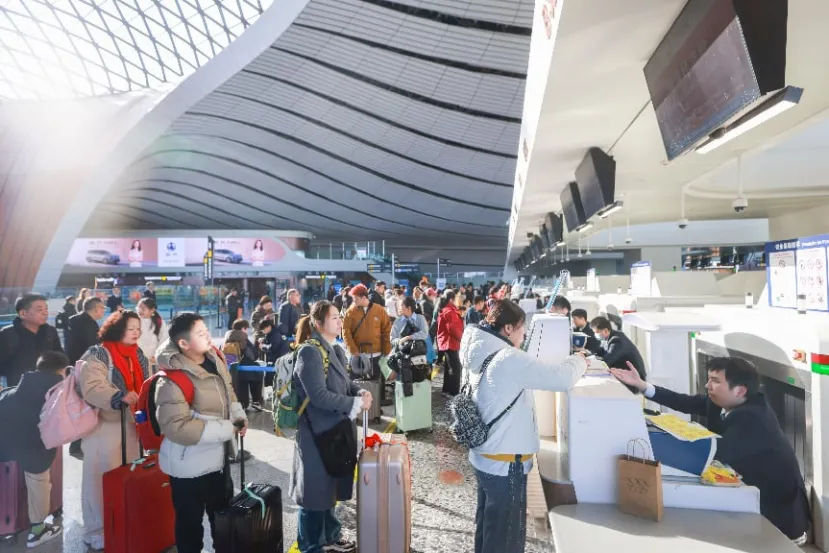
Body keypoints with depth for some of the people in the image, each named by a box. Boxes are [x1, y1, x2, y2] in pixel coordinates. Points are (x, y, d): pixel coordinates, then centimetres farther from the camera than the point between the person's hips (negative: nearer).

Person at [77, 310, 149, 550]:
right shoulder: (98, 354, -13)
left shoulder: (138, 355, 8)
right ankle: (96, 531, 17)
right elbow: (91, 388, -25)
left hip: (132, 424, 7)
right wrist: (120, 396, -38)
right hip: (104, 426, -6)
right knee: (102, 478, 1)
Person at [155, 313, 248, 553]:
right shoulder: (172, 379, -26)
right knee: (191, 524, 15)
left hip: (217, 457, 8)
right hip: (189, 465, -7)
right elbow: (176, 426, -31)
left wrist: (239, 416, -5)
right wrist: (227, 429, -27)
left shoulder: (214, 359, -3)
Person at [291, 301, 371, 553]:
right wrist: (356, 403, -21)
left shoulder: (336, 350, 9)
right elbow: (319, 395, -26)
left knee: (330, 487, 23)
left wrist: (360, 392, -6)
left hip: (337, 429, 9)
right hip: (317, 432, -9)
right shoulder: (309, 352, -21)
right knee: (315, 491, 7)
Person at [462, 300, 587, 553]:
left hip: (483, 456, 9)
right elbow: (562, 379, -22)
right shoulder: (511, 360, -25)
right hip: (505, 462, -9)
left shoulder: (480, 356, 2)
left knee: (488, 525, 24)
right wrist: (579, 360, -2)